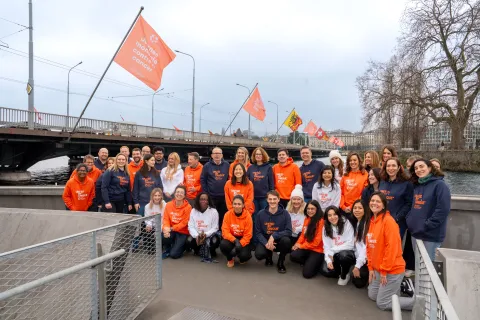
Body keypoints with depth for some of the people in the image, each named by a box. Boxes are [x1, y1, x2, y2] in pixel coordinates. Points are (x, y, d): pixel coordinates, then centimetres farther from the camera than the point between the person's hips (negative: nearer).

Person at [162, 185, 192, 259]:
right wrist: (166, 228, -25)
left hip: (182, 232, -3)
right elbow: (166, 219, -4)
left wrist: (171, 228, -24)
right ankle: (168, 250, 3)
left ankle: (181, 245, 21)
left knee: (174, 254, -14)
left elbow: (184, 223, -15)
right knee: (165, 235, -32)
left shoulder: (188, 207, -16)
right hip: (171, 230, 4)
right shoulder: (168, 205, -3)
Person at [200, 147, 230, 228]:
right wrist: (206, 193, -4)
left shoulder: (227, 165, 5)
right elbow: (202, 180, 0)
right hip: (211, 197, -2)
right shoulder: (207, 166, 0)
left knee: (223, 217, 10)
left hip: (224, 196, 2)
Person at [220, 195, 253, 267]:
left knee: (244, 255, -28)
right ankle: (230, 259, 5)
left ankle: (242, 258, 14)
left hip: (243, 240, -1)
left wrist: (239, 245, -26)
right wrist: (235, 241, -30)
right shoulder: (228, 214, -12)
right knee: (223, 244, -30)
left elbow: (248, 235, -13)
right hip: (231, 239, 2)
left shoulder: (247, 216, -15)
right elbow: (225, 231, -14)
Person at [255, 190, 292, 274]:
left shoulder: (285, 213, -11)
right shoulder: (261, 214, -7)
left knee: (286, 240, -34)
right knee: (259, 254, -28)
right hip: (265, 241, 1)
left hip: (279, 241, -1)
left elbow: (289, 232, -16)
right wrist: (266, 243, -22)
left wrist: (274, 236, -28)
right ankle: (269, 256, 14)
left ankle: (281, 262, -3)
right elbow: (258, 232, -5)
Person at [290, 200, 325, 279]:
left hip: (317, 249, -6)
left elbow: (317, 241, -16)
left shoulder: (321, 221, -17)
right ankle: (309, 263, 7)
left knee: (307, 273, -13)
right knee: (293, 256, -21)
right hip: (306, 248, 6)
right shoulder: (307, 219, 7)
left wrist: (301, 246, -10)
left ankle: (318, 262, 15)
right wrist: (297, 244, -7)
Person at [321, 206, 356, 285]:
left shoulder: (346, 223, -14)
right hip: (334, 255, 4)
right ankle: (339, 272, 18)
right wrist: (328, 260, -19)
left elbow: (350, 244, -16)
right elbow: (326, 246, -3)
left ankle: (345, 275, -4)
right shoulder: (326, 228, 0)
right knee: (327, 271, -20)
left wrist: (333, 251, -16)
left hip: (347, 252, -4)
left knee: (343, 255, -37)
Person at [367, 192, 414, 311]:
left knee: (382, 303, 1)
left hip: (392, 269, -8)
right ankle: (397, 286, 30)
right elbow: (369, 246, 10)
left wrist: (384, 270, -18)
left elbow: (392, 247, -23)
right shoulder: (371, 221, 5)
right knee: (372, 295, 17)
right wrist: (371, 267, 6)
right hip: (377, 268, 8)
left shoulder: (388, 221, -21)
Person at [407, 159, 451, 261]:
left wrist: (426, 226, -18)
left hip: (432, 235, -6)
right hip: (415, 233, 6)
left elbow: (443, 210, -19)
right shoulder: (415, 186, 11)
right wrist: (409, 221, 3)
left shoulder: (440, 185, -10)